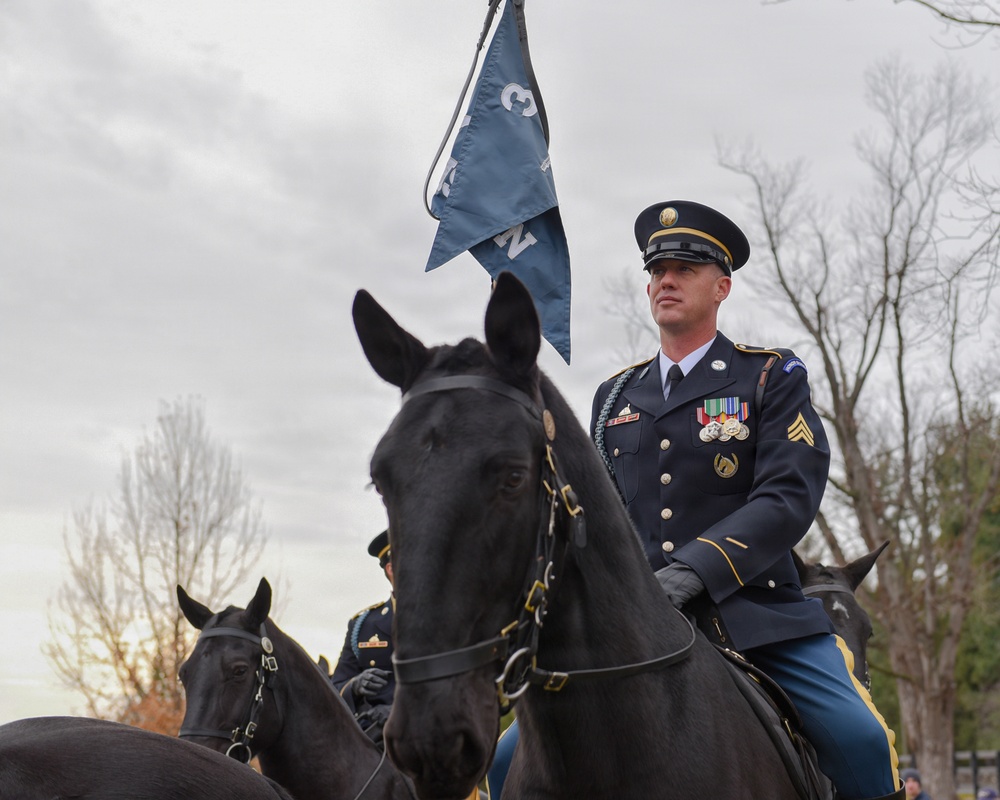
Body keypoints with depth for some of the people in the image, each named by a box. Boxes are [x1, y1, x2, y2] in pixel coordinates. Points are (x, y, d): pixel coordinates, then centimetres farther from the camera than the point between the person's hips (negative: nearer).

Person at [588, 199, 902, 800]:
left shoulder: (772, 378, 6)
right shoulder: (614, 397, 19)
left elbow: (789, 497, -9)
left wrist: (693, 570, -22)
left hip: (756, 614, -3)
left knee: (861, 740, -23)